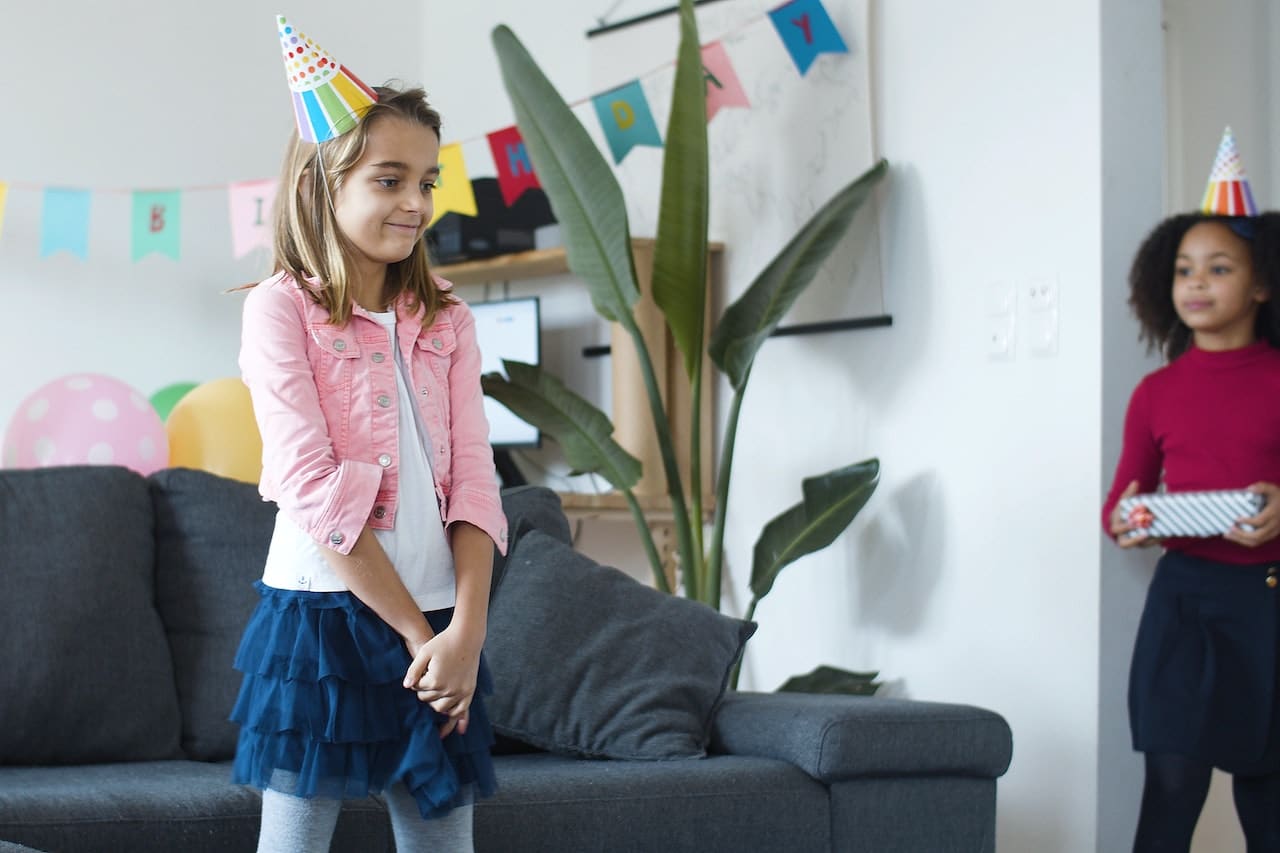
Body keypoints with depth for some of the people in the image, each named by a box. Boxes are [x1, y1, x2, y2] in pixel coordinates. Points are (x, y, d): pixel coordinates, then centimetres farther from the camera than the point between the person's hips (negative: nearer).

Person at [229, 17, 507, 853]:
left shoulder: (447, 321, 11)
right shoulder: (280, 308, -5)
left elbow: (474, 480, 3)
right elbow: (315, 490, -12)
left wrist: (465, 631, -11)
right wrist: (418, 632, -14)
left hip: (438, 625, 5)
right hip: (322, 613, -5)